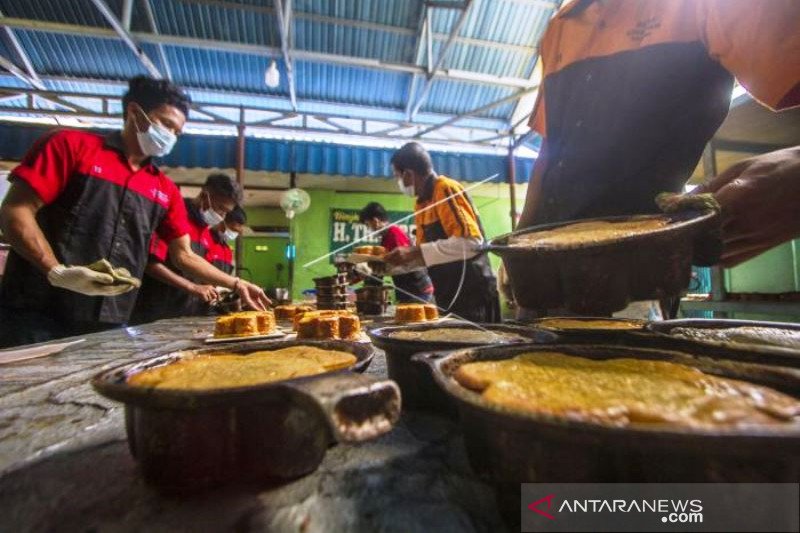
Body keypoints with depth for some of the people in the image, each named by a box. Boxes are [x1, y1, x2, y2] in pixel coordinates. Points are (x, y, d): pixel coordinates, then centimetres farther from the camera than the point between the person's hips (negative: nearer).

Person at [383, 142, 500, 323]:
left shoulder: (446, 189, -13)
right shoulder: (423, 202, 12)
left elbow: (471, 241, -25)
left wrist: (416, 252, -24)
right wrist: (390, 262, 10)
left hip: (471, 293, -8)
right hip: (448, 295, 8)